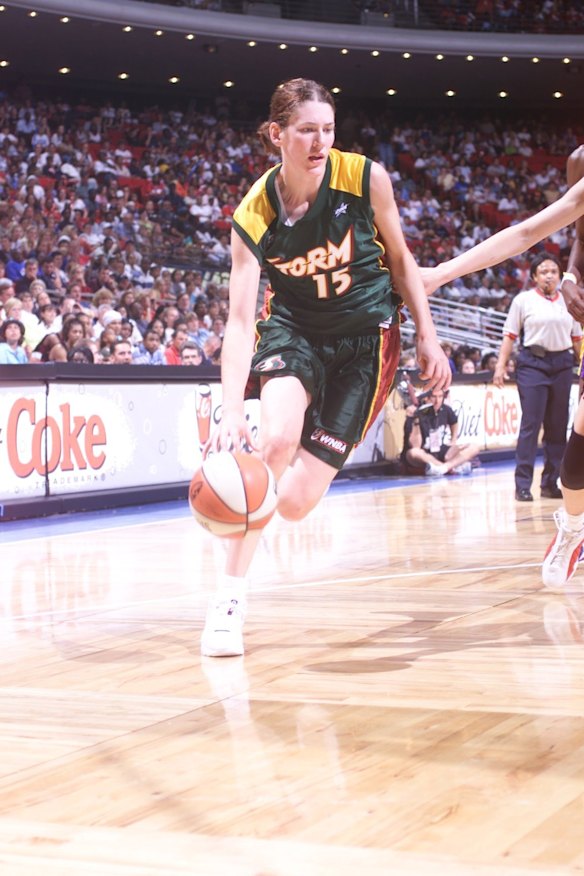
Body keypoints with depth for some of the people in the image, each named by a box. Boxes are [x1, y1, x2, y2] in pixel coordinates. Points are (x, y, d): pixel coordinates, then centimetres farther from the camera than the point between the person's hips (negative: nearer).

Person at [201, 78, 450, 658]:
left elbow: (400, 258, 1)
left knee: (294, 503, -10)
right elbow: (239, 320, -23)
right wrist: (232, 412, -36)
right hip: (294, 328, 0)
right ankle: (229, 599, -15)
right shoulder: (254, 214, -18)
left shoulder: (366, 177, -16)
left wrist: (428, 338, 0)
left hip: (366, 337, 0)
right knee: (276, 440, -31)